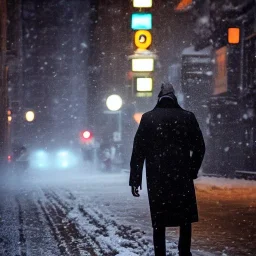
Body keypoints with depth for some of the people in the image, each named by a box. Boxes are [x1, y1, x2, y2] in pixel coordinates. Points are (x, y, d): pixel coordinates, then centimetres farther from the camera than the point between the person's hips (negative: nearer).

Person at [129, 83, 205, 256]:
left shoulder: (148, 118, -1)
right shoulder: (187, 117, 1)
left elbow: (138, 151, -2)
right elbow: (199, 148, 1)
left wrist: (135, 180, 1)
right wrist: (192, 171, 13)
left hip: (157, 179, 0)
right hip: (182, 177, 0)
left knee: (159, 223, 5)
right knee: (185, 220, 12)